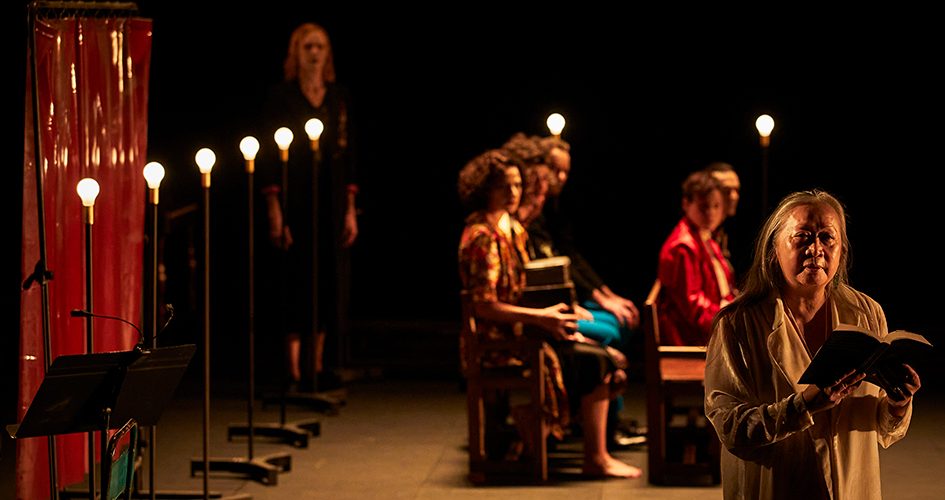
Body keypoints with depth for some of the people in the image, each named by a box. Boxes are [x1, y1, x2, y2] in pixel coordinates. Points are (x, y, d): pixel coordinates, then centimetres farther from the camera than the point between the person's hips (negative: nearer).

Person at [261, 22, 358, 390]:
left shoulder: (339, 98, 9)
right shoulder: (281, 97, -3)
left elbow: (348, 156, 10)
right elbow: (270, 158, -6)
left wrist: (351, 211, 5)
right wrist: (274, 213, -12)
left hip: (330, 203, 4)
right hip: (295, 202, -4)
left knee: (327, 282, 6)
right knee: (297, 281, -6)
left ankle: (317, 368, 15)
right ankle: (294, 371, -4)